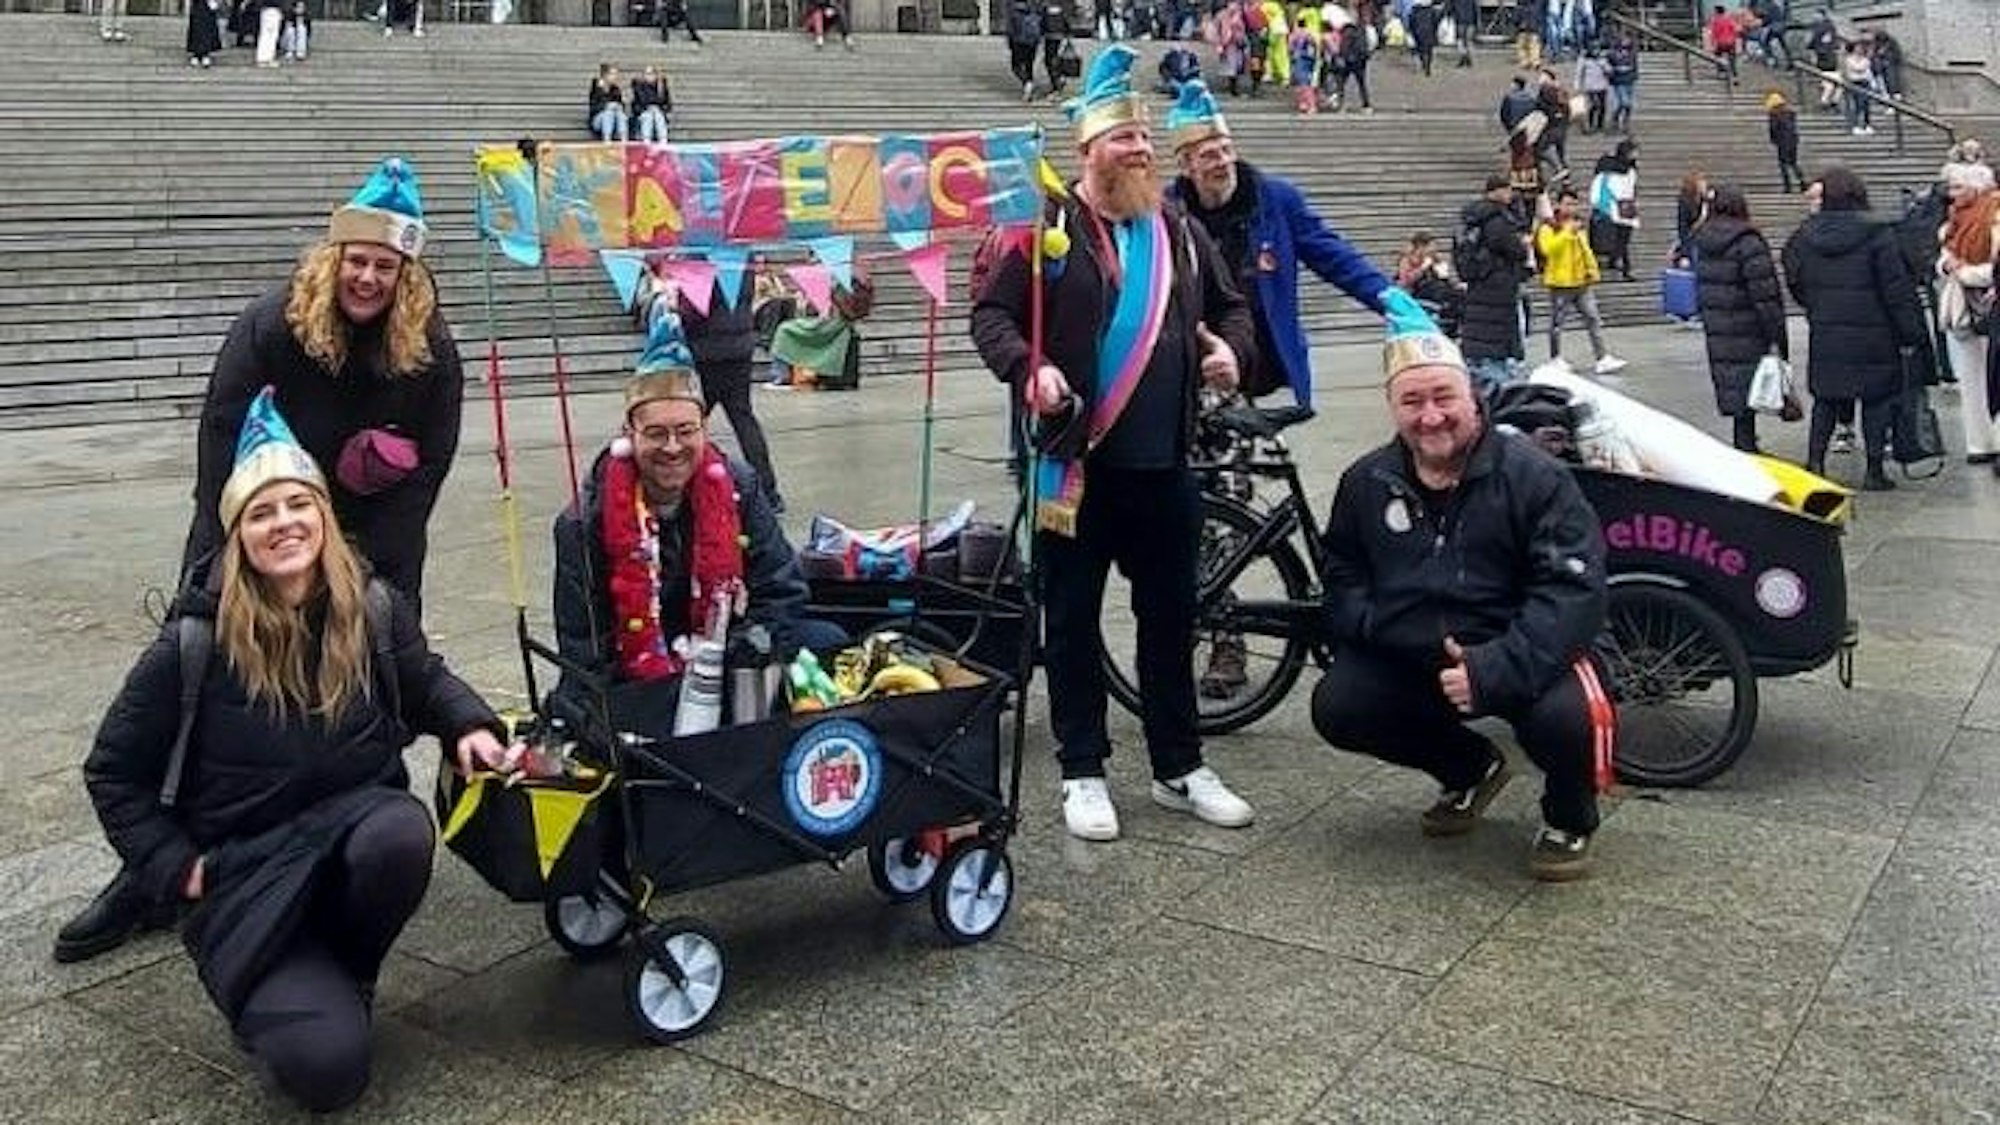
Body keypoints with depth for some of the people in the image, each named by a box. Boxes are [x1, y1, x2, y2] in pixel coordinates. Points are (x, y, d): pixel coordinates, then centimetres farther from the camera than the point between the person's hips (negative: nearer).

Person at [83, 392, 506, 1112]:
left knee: (403, 835, -38)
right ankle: (275, 990, 16)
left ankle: (347, 971, -4)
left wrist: (468, 725, -4)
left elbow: (426, 681, 17)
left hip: (358, 815, 3)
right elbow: (112, 772, 1)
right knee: (325, 1066, -23)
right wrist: (177, 868, -6)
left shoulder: (375, 610, -5)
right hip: (247, 869, -3)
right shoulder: (195, 643, -11)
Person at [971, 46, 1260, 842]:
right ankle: (1082, 772, 19)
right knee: (1073, 620, 6)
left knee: (1170, 617, 12)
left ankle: (1179, 769, 26)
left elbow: (1231, 304, 22)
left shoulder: (1180, 231, 11)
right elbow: (991, 313, -4)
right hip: (1076, 461, -4)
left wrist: (1234, 348, 1)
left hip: (1164, 463, 5)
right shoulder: (1048, 227, -4)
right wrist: (1028, 369, -22)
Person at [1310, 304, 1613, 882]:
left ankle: (1569, 818, 6)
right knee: (1335, 709, -16)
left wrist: (1494, 669, -32)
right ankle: (1471, 769, 14)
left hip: (1520, 658, -5)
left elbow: (1573, 590, -20)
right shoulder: (1367, 483, 3)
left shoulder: (1531, 475, -12)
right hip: (1408, 660, 5)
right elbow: (1342, 573, 16)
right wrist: (1373, 627, -8)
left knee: (1564, 719, -34)